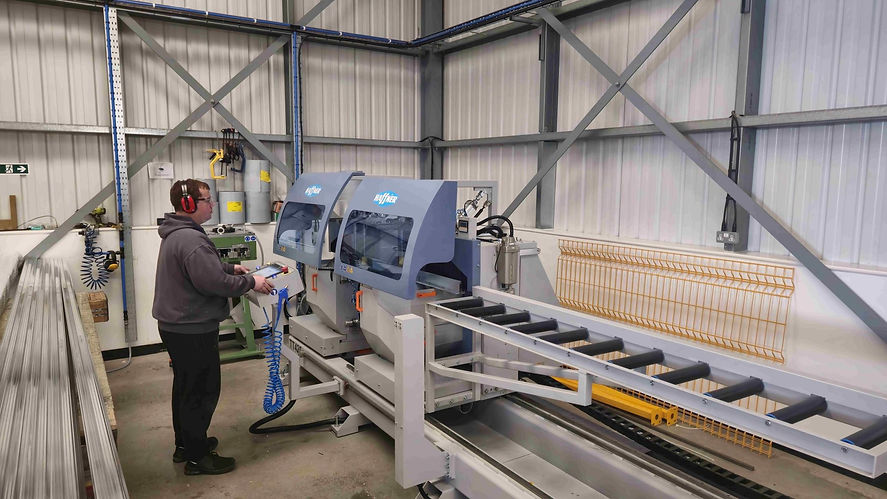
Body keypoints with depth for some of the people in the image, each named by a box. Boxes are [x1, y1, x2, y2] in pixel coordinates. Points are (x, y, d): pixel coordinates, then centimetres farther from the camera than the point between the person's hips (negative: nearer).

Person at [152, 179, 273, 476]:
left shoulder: (175, 234, 11)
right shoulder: (190, 240, -24)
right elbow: (213, 282, -28)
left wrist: (230, 268, 19)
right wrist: (250, 283, -17)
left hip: (175, 325, 11)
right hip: (192, 330, -11)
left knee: (185, 385, 22)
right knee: (202, 390, 1)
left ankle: (185, 444, 37)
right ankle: (197, 457, 14)